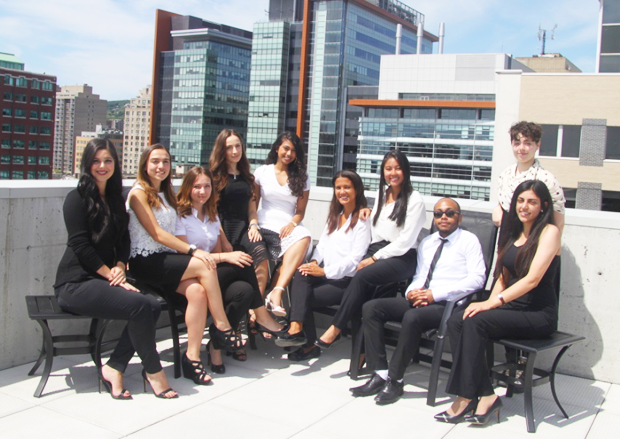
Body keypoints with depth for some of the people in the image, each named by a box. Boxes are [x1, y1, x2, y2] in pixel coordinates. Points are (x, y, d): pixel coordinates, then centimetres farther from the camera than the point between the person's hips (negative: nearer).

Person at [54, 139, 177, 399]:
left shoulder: (116, 199, 16)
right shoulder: (78, 198, -6)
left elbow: (123, 240, 14)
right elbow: (80, 245, -13)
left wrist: (120, 266, -6)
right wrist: (111, 274, -14)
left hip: (104, 279, 7)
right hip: (76, 283, -7)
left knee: (152, 306, -19)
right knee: (139, 305, -26)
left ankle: (113, 368, -11)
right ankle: (153, 370, -9)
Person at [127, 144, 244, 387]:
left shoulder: (166, 194, 22)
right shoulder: (139, 193, -1)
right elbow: (156, 233, -12)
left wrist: (190, 252, -1)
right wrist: (193, 251, -19)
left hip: (168, 260, 6)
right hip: (146, 262, -6)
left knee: (198, 290, -24)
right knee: (205, 266, -24)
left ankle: (192, 358, -22)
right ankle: (222, 326, -12)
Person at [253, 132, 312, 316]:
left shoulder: (302, 178, 17)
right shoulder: (262, 172, 15)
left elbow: (300, 211, 12)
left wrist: (292, 224, -9)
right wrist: (252, 224, -6)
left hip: (288, 228, 1)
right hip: (264, 226, 0)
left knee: (304, 237, -37)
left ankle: (276, 292, -43)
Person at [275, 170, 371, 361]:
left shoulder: (362, 220, -3)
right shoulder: (334, 216, 22)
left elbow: (355, 258, -13)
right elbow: (322, 243, 17)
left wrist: (324, 271, -19)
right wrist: (314, 262, -5)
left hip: (347, 279, -6)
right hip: (325, 273, 6)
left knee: (305, 297, -22)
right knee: (301, 276, -26)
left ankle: (309, 344, -10)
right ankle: (296, 328, -33)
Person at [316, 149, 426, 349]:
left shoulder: (414, 200, -4)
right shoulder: (381, 194, 17)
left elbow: (405, 241, -11)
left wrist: (374, 258, -12)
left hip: (401, 258, -6)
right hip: (375, 251, 6)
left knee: (362, 275, -31)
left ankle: (335, 329, -22)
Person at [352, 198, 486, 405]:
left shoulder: (468, 240, 2)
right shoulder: (426, 243, 23)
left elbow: (477, 278, -10)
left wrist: (435, 294, -17)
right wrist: (411, 291, -2)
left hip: (447, 303, -7)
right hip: (418, 300, 7)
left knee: (412, 317, -36)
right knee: (370, 308, -12)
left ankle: (395, 380, -20)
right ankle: (380, 374, -14)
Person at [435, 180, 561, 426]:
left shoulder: (549, 232, -6)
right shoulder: (513, 233, 18)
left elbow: (533, 278, -17)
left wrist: (493, 303, -23)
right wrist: (490, 302, -2)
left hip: (540, 315, -7)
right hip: (512, 308, 7)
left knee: (475, 322, -28)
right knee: (456, 321, -20)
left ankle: (466, 398, -20)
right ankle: (485, 396, -22)